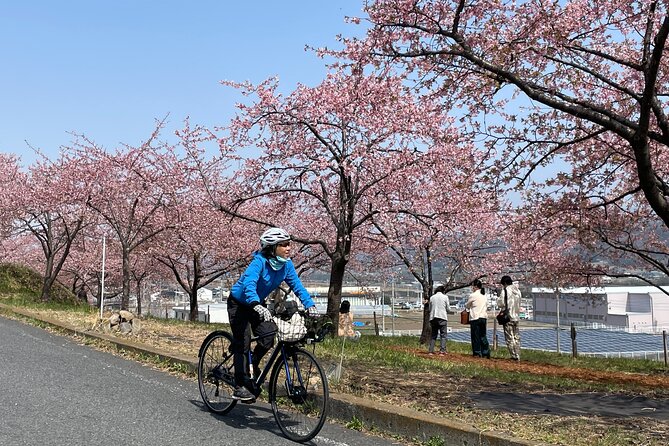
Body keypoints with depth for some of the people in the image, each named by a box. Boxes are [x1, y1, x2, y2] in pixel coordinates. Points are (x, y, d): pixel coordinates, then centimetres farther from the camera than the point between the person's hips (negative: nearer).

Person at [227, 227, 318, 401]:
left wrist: (310, 305, -25)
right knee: (243, 342, -12)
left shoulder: (286, 265, -12)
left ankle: (253, 365, 15)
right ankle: (240, 387, -4)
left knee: (269, 336, -13)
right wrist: (257, 306, -61)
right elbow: (249, 284, -45)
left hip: (258, 304, 6)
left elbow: (297, 286, -11)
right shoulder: (260, 261, -31)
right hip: (239, 303, -6)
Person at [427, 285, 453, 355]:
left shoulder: (432, 297, 10)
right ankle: (442, 350, -10)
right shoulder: (445, 297, 1)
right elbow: (448, 309, 4)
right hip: (442, 318, -4)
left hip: (433, 318, 4)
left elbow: (430, 309, 14)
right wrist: (452, 312, 24)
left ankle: (430, 350, 5)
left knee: (433, 335, 10)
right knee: (443, 335, 0)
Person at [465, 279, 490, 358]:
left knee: (476, 336, 1)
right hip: (484, 317, 6)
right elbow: (486, 307, 16)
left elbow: (467, 306, 4)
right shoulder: (484, 296, 12)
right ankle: (486, 352, 10)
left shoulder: (473, 295, -9)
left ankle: (477, 353, 3)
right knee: (483, 336, 11)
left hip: (475, 318, -6)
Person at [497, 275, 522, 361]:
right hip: (516, 317, 7)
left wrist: (498, 298, 6)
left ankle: (514, 356, -1)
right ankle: (517, 356, 14)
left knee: (509, 338, 0)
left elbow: (500, 303, -12)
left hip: (508, 317, -7)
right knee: (516, 337, 13)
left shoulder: (505, 290, -11)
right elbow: (518, 303, 16)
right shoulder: (518, 291, 9)